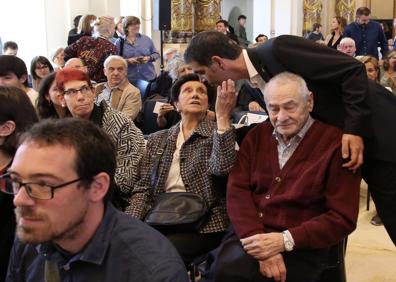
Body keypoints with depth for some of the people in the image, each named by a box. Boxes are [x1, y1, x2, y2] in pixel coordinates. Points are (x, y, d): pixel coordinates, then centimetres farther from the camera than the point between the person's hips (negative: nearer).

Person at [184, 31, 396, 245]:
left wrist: (353, 129, -27)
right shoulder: (253, 86, 1)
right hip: (337, 142, 7)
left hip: (376, 131, -7)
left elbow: (353, 69, -24)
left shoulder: (278, 49, -25)